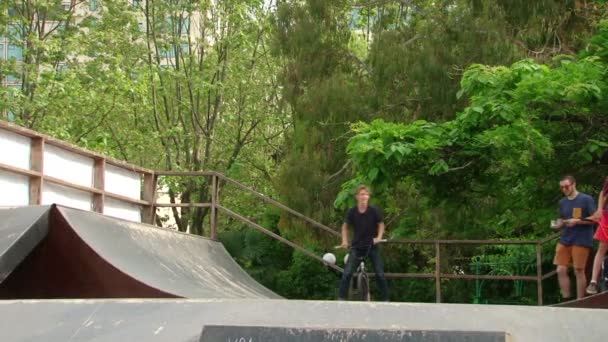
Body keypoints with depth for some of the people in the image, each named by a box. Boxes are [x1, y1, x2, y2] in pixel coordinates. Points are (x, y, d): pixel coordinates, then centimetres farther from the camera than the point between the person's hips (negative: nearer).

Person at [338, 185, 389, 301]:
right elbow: (345, 226, 7)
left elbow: (381, 224, 4)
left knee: (380, 274, -1)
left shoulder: (374, 211, -11)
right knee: (347, 273, -10)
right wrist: (344, 241, -5)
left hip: (372, 246, 0)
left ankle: (385, 299, 12)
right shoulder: (352, 212, -8)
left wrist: (379, 237, -11)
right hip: (356, 247, 0)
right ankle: (341, 298, -2)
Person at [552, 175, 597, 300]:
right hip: (565, 240, 6)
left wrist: (577, 221, -18)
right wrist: (558, 225, -3)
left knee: (579, 271, -2)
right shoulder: (562, 202, 12)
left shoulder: (586, 199, -5)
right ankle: (566, 300, 9)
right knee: (561, 270, 0)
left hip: (581, 240, -6)